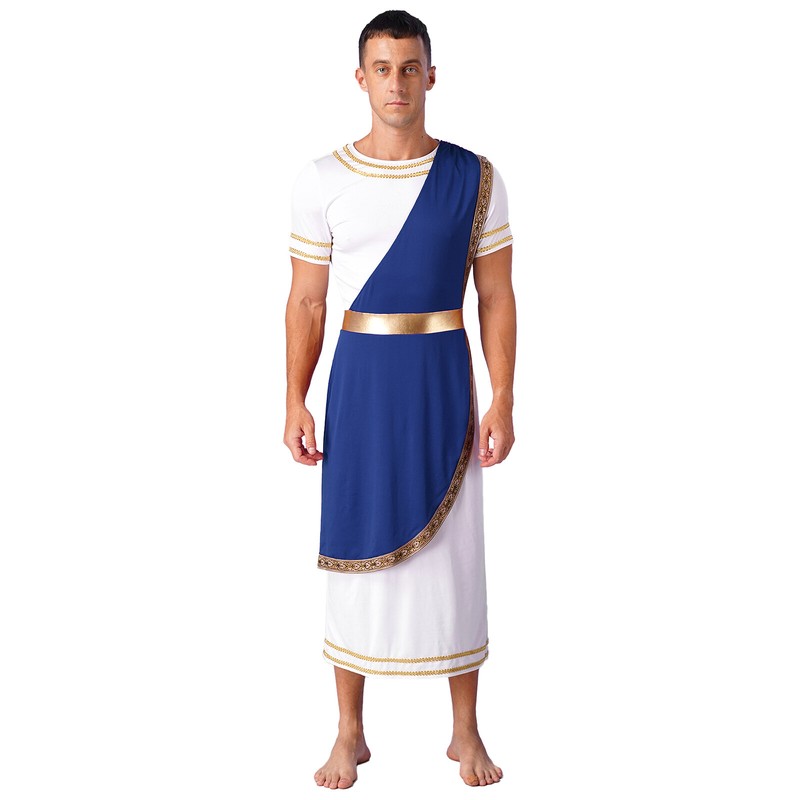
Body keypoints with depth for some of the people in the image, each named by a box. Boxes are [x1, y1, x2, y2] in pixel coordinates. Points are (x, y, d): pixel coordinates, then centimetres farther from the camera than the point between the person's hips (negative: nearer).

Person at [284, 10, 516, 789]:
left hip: (444, 381, 0)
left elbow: (496, 296, 1)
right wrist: (295, 403, -4)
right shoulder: (323, 180, 1)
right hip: (359, 381, 0)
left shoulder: (474, 178, 0)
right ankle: (350, 733, 20)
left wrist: (501, 400, -6)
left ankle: (466, 731, 22)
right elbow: (305, 301, 3)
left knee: (453, 551, 5)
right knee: (357, 547, 5)